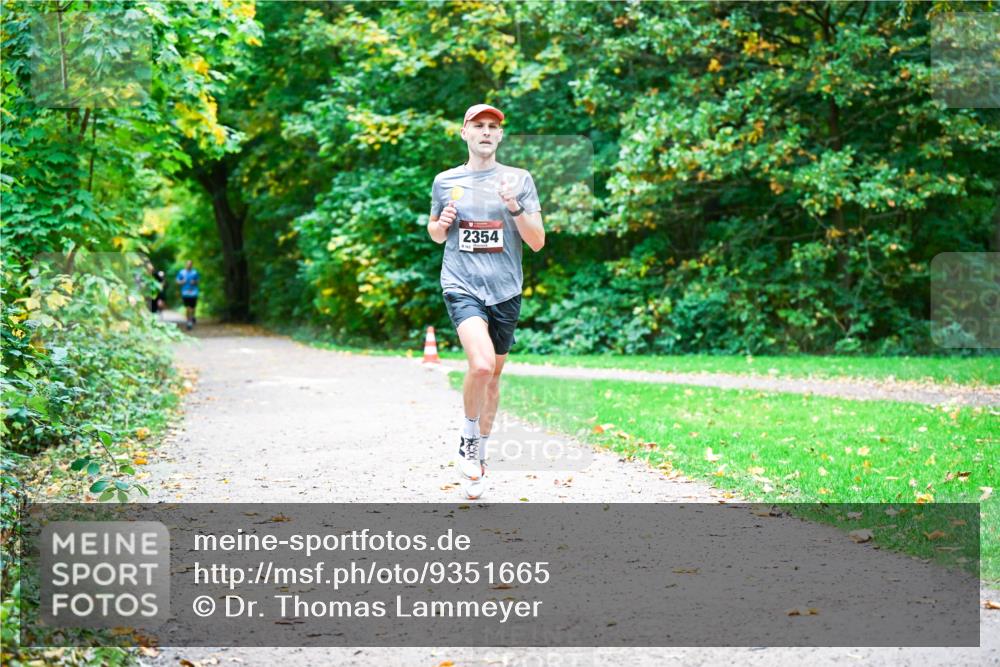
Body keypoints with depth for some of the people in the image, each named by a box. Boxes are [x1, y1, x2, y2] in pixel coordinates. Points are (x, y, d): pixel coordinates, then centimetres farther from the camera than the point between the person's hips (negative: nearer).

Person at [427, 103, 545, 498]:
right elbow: (435, 233, 20)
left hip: (505, 291, 2)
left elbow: (537, 243, 0)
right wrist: (442, 223, -3)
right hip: (462, 287, -2)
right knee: (481, 364, -23)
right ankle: (467, 441, 0)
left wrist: (515, 207, -16)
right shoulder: (445, 181, 6)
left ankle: (480, 451, 31)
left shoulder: (519, 180, 3)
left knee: (494, 374, 11)